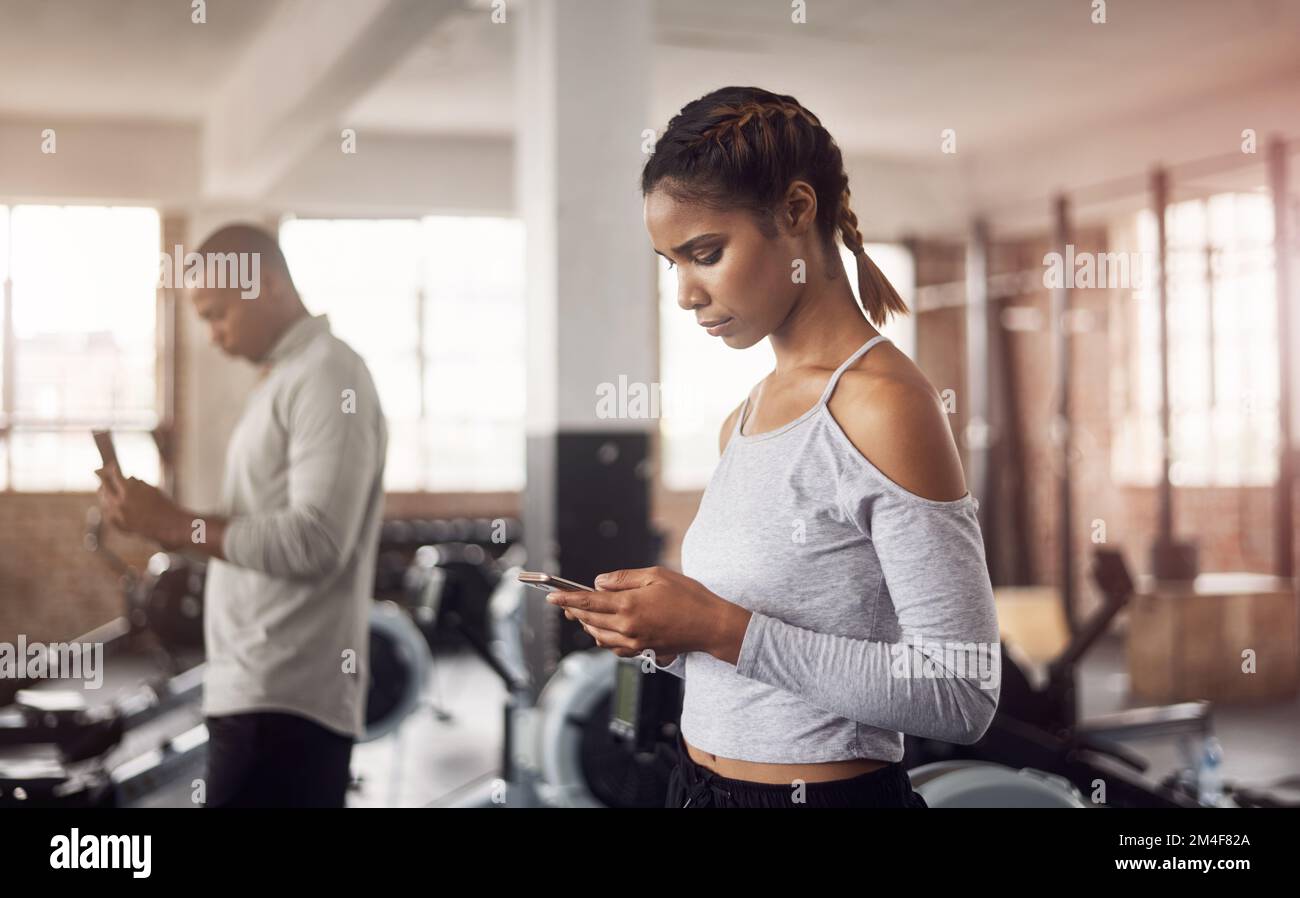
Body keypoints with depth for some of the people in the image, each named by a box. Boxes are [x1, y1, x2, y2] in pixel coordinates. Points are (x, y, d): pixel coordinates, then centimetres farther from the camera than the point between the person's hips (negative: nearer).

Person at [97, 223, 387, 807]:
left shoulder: (327, 377, -10)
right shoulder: (285, 379, 20)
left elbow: (314, 542, -20)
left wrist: (174, 524, -15)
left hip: (282, 699, -9)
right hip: (265, 690, 9)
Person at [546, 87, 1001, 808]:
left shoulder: (884, 404, -18)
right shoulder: (743, 421, 7)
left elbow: (961, 693, -22)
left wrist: (721, 628, -22)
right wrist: (664, 635, -6)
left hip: (824, 788, -7)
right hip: (699, 778, 7)